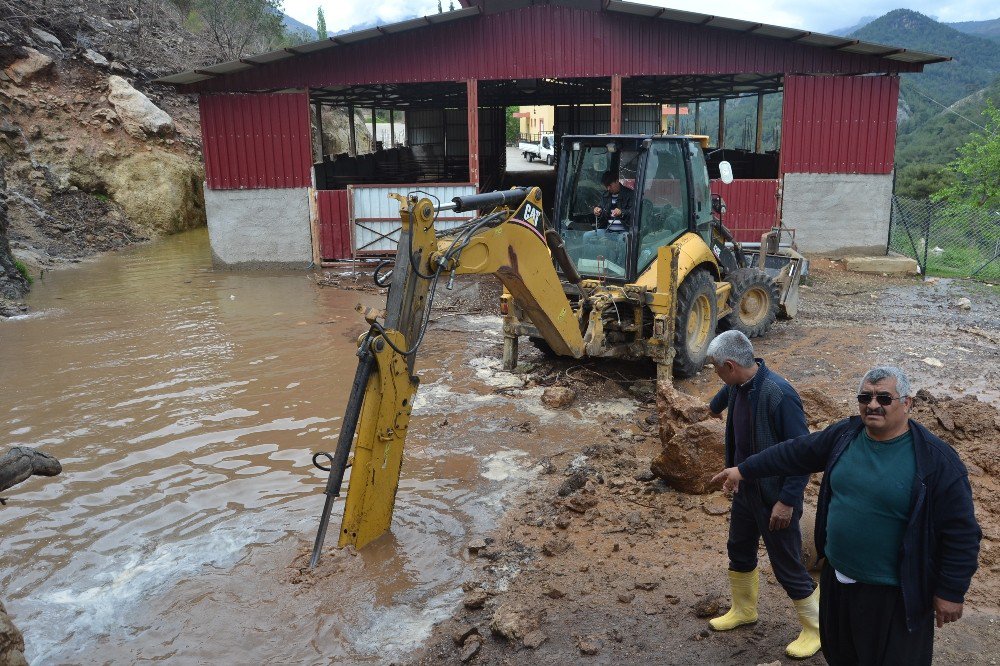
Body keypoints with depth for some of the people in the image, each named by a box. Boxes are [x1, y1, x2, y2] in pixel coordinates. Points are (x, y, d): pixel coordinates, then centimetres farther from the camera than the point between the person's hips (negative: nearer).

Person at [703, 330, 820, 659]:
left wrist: (787, 501, -24)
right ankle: (743, 610, 44)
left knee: (787, 566, 6)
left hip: (775, 497, -8)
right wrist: (715, 407, 45)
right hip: (745, 489, 8)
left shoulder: (779, 395, -30)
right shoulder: (737, 386, -5)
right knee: (739, 552, 22)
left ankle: (815, 628, 28)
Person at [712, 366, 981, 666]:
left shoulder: (937, 460, -18)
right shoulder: (844, 435, -2)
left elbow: (961, 532, -13)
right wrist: (743, 469, 14)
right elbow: (794, 452, 10)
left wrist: (951, 591, -10)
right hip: (837, 579, 6)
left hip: (894, 594, -5)